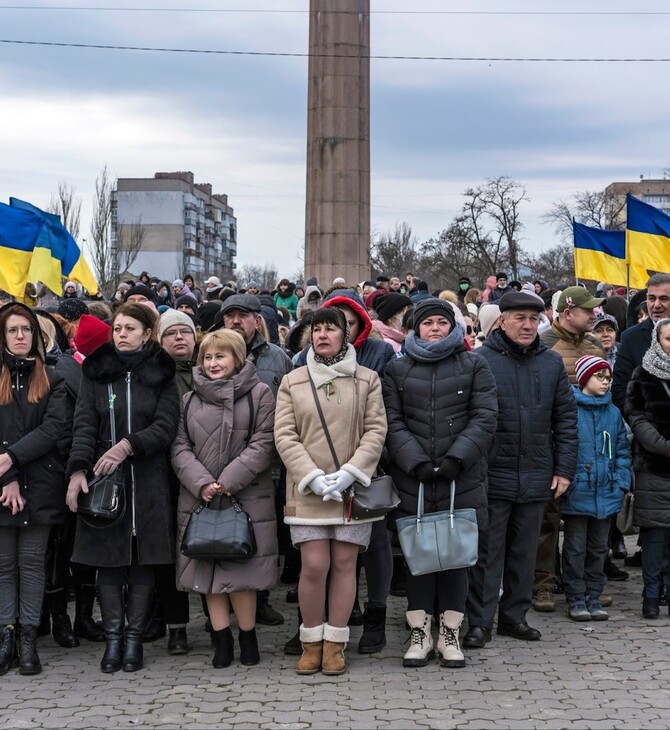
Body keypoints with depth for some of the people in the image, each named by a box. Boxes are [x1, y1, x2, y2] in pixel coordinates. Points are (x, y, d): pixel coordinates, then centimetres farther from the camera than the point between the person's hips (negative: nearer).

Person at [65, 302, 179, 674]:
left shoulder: (161, 374, 6)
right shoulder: (95, 371, 9)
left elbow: (166, 426, -3)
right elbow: (84, 424, 0)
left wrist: (129, 445, -18)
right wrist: (78, 469, -13)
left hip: (148, 480, -1)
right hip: (102, 477, 1)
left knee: (143, 561, 1)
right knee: (108, 560, 0)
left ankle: (134, 638, 11)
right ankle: (113, 638, 9)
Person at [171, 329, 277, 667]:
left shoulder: (260, 395, 2)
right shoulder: (190, 399, 13)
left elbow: (262, 445, -5)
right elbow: (180, 447, 7)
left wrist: (227, 481, -13)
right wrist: (201, 482, -10)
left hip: (246, 496, -3)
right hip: (199, 497, 4)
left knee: (241, 568, -5)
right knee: (207, 567, 3)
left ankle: (248, 635, 10)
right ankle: (222, 637, 11)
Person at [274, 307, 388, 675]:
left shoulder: (367, 380, 6)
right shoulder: (292, 382, 6)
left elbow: (376, 430, 0)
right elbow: (285, 436, 1)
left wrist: (350, 473, -12)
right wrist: (313, 477, -12)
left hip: (353, 488, 0)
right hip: (308, 490, 0)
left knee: (344, 564, 2)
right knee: (314, 565, -6)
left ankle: (335, 644, 12)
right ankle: (312, 642, 9)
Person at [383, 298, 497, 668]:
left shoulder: (473, 366, 8)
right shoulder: (397, 369, 9)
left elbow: (484, 417, -1)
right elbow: (392, 422, 2)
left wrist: (457, 457, -13)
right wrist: (416, 461, -11)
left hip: (462, 478, 0)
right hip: (412, 479, 1)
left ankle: (450, 633, 14)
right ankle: (420, 633, 14)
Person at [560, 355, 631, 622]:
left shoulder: (613, 413, 9)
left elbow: (622, 450, 13)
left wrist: (621, 483, 3)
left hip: (606, 494, 5)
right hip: (577, 493, -5)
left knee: (599, 548, 13)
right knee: (575, 548, 4)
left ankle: (593, 597, 22)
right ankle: (576, 599, 12)